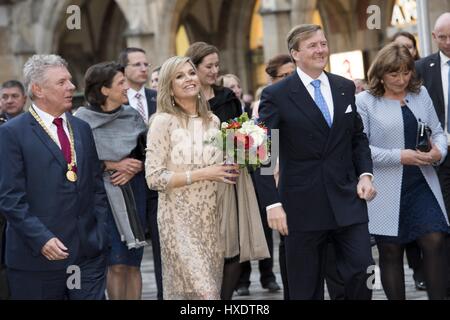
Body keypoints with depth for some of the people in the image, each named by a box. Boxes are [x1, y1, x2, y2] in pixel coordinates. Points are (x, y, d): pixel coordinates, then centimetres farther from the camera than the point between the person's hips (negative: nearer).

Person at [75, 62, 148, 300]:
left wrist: (136, 167, -8)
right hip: (102, 192, -3)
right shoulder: (83, 119, -7)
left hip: (134, 191, 3)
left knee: (133, 264, 3)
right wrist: (113, 165, -12)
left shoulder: (132, 115, 4)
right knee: (116, 264, -5)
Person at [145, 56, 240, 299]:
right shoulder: (163, 121, -9)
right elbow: (154, 178, -13)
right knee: (202, 291, -11)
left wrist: (230, 168, -1)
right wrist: (202, 174, -17)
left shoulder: (213, 121, 9)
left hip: (210, 217, 6)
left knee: (213, 288, 10)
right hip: (180, 218, -6)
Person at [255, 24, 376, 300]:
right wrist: (273, 204, -13)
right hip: (304, 204, -3)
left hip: (348, 200, 3)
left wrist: (365, 174, 2)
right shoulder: (276, 96, -5)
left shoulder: (345, 88, 9)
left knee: (363, 274, -2)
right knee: (306, 289, 6)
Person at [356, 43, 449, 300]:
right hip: (387, 190, -3)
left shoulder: (421, 94, 12)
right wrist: (399, 156, -17)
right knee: (391, 252, 5)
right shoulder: (365, 102, -3)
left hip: (422, 185, 3)